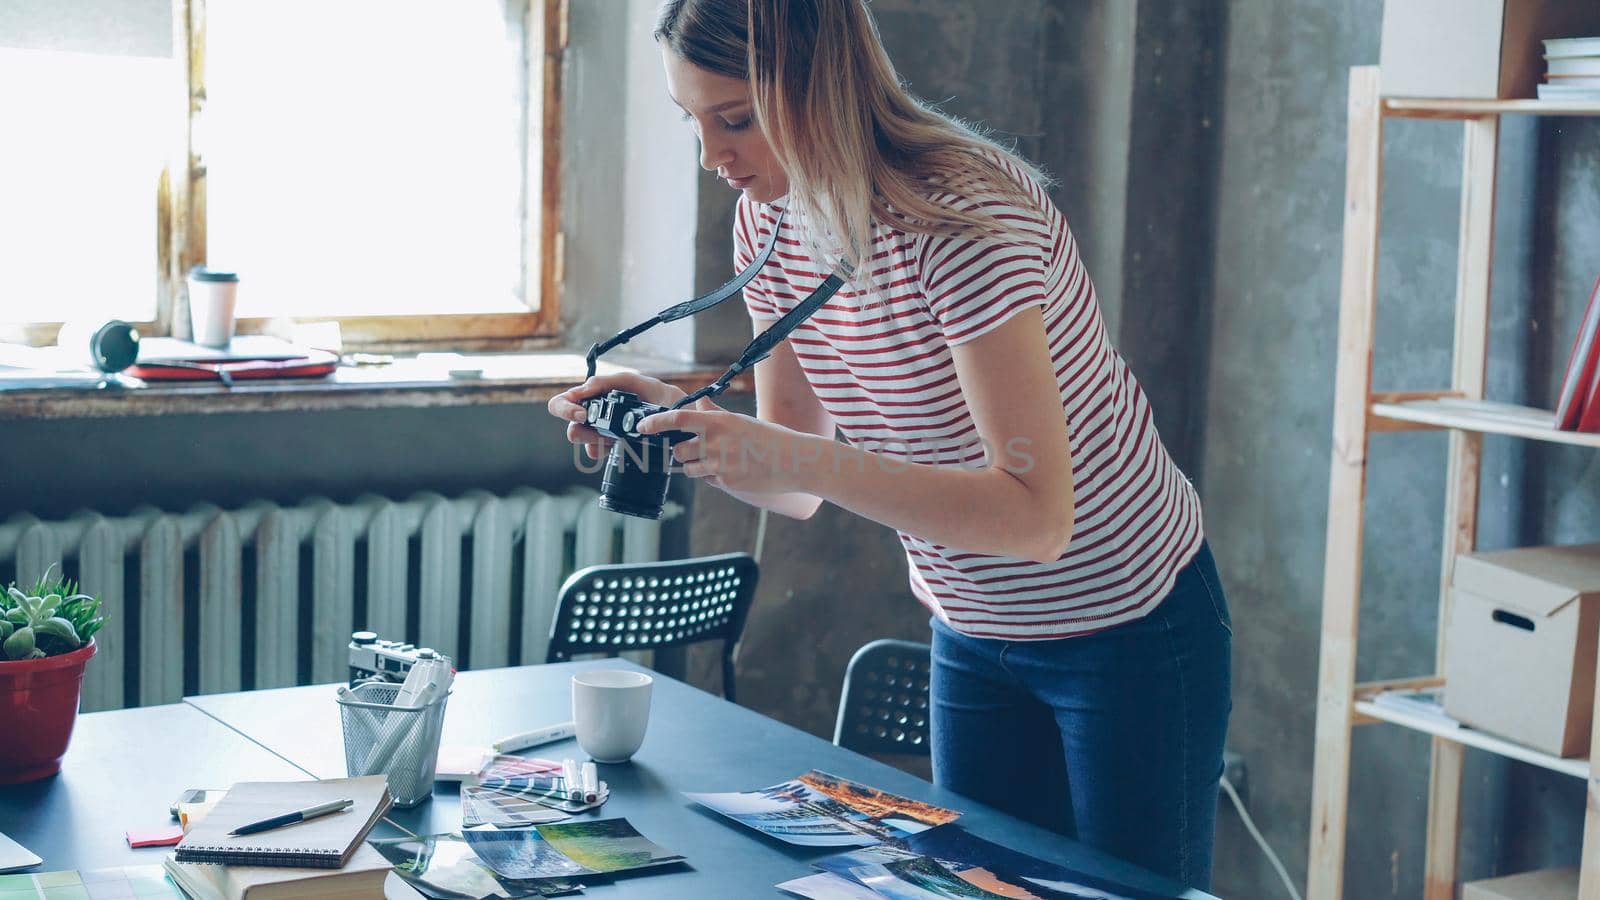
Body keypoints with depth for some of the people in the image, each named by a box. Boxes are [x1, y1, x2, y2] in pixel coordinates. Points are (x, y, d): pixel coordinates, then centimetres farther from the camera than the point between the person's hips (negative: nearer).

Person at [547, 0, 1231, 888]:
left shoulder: (962, 213, -27)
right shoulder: (768, 220, -5)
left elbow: (1036, 515, -32)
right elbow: (798, 486, 2)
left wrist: (802, 457, -38)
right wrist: (674, 415, -16)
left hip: (1129, 637, -7)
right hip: (973, 638, 7)